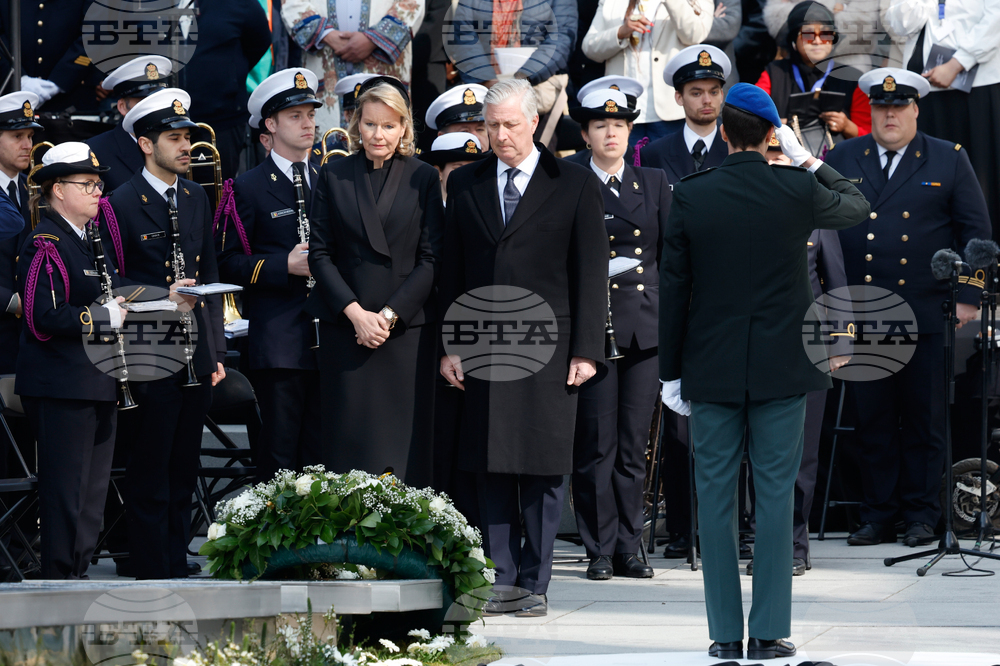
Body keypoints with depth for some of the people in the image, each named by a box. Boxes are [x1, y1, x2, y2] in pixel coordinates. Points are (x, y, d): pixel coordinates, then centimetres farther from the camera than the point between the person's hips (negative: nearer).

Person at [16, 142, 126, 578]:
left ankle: (79, 573, 18)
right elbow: (43, 317, -21)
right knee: (65, 492, -5)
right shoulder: (45, 244, -12)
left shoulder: (90, 241, 17)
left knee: (93, 492, 12)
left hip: (96, 384, 9)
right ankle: (59, 582, 0)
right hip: (60, 387, -9)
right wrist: (103, 317, -19)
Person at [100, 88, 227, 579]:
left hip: (197, 354, 6)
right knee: (150, 477, -3)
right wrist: (162, 298, -19)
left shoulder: (197, 199, 14)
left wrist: (216, 349, 14)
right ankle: (151, 576, 2)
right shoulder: (121, 205, -6)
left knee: (184, 472, 10)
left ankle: (178, 570, 16)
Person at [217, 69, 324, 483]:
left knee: (320, 452, 5)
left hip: (328, 339, 5)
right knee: (280, 454, -5)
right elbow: (229, 264, -4)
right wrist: (286, 266, -17)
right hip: (278, 342, -5)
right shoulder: (249, 189, 1)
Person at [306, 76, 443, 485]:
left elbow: (431, 259, 0)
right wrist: (356, 312, -9)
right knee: (348, 442, -1)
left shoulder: (423, 179, 4)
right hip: (345, 326, 1)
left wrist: (390, 314, -10)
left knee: (405, 439, -2)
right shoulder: (333, 177, 6)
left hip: (407, 326, -1)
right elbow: (320, 254, 3)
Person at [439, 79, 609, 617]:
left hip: (548, 346, -3)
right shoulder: (465, 184, 12)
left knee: (543, 470, -1)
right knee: (491, 469, 2)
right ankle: (502, 581, 6)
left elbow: (591, 271, 1)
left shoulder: (575, 185, 3)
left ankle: (535, 583, 5)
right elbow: (452, 271, 13)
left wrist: (586, 349, -5)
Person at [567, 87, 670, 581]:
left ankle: (629, 548, 10)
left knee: (634, 443, 5)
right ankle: (600, 551, 2)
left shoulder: (654, 183, 14)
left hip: (645, 326, 3)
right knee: (596, 443, -3)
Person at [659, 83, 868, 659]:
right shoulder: (798, 190, -6)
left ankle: (725, 633, 6)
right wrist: (807, 159, 17)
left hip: (712, 372, 0)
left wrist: (671, 372, 6)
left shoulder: (690, 196, -5)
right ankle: (769, 632, 3)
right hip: (782, 371, 0)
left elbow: (673, 289, -1)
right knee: (776, 497, 4)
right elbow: (858, 207, 16)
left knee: (716, 499, 5)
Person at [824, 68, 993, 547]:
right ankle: (878, 515, 11)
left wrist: (968, 297, 0)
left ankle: (921, 516, 10)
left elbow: (976, 231, 6)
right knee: (872, 419, 4)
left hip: (927, 313, -1)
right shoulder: (841, 160, 9)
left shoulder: (949, 161, 5)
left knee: (924, 419, 3)